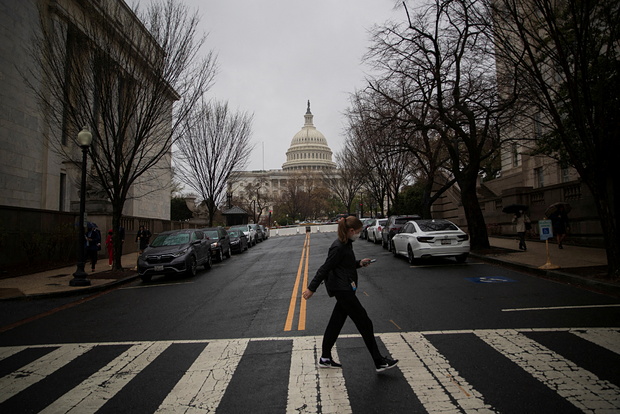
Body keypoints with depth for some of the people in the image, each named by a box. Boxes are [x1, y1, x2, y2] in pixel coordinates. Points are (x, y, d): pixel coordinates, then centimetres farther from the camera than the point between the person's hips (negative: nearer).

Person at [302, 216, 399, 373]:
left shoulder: (346, 244, 11)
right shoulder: (338, 247, -19)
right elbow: (325, 268, -18)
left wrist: (359, 263, 9)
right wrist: (311, 288, -15)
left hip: (344, 290, 10)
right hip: (342, 290, -10)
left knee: (336, 322, 14)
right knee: (364, 323, -3)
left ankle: (325, 358, 24)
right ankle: (379, 362, 5)